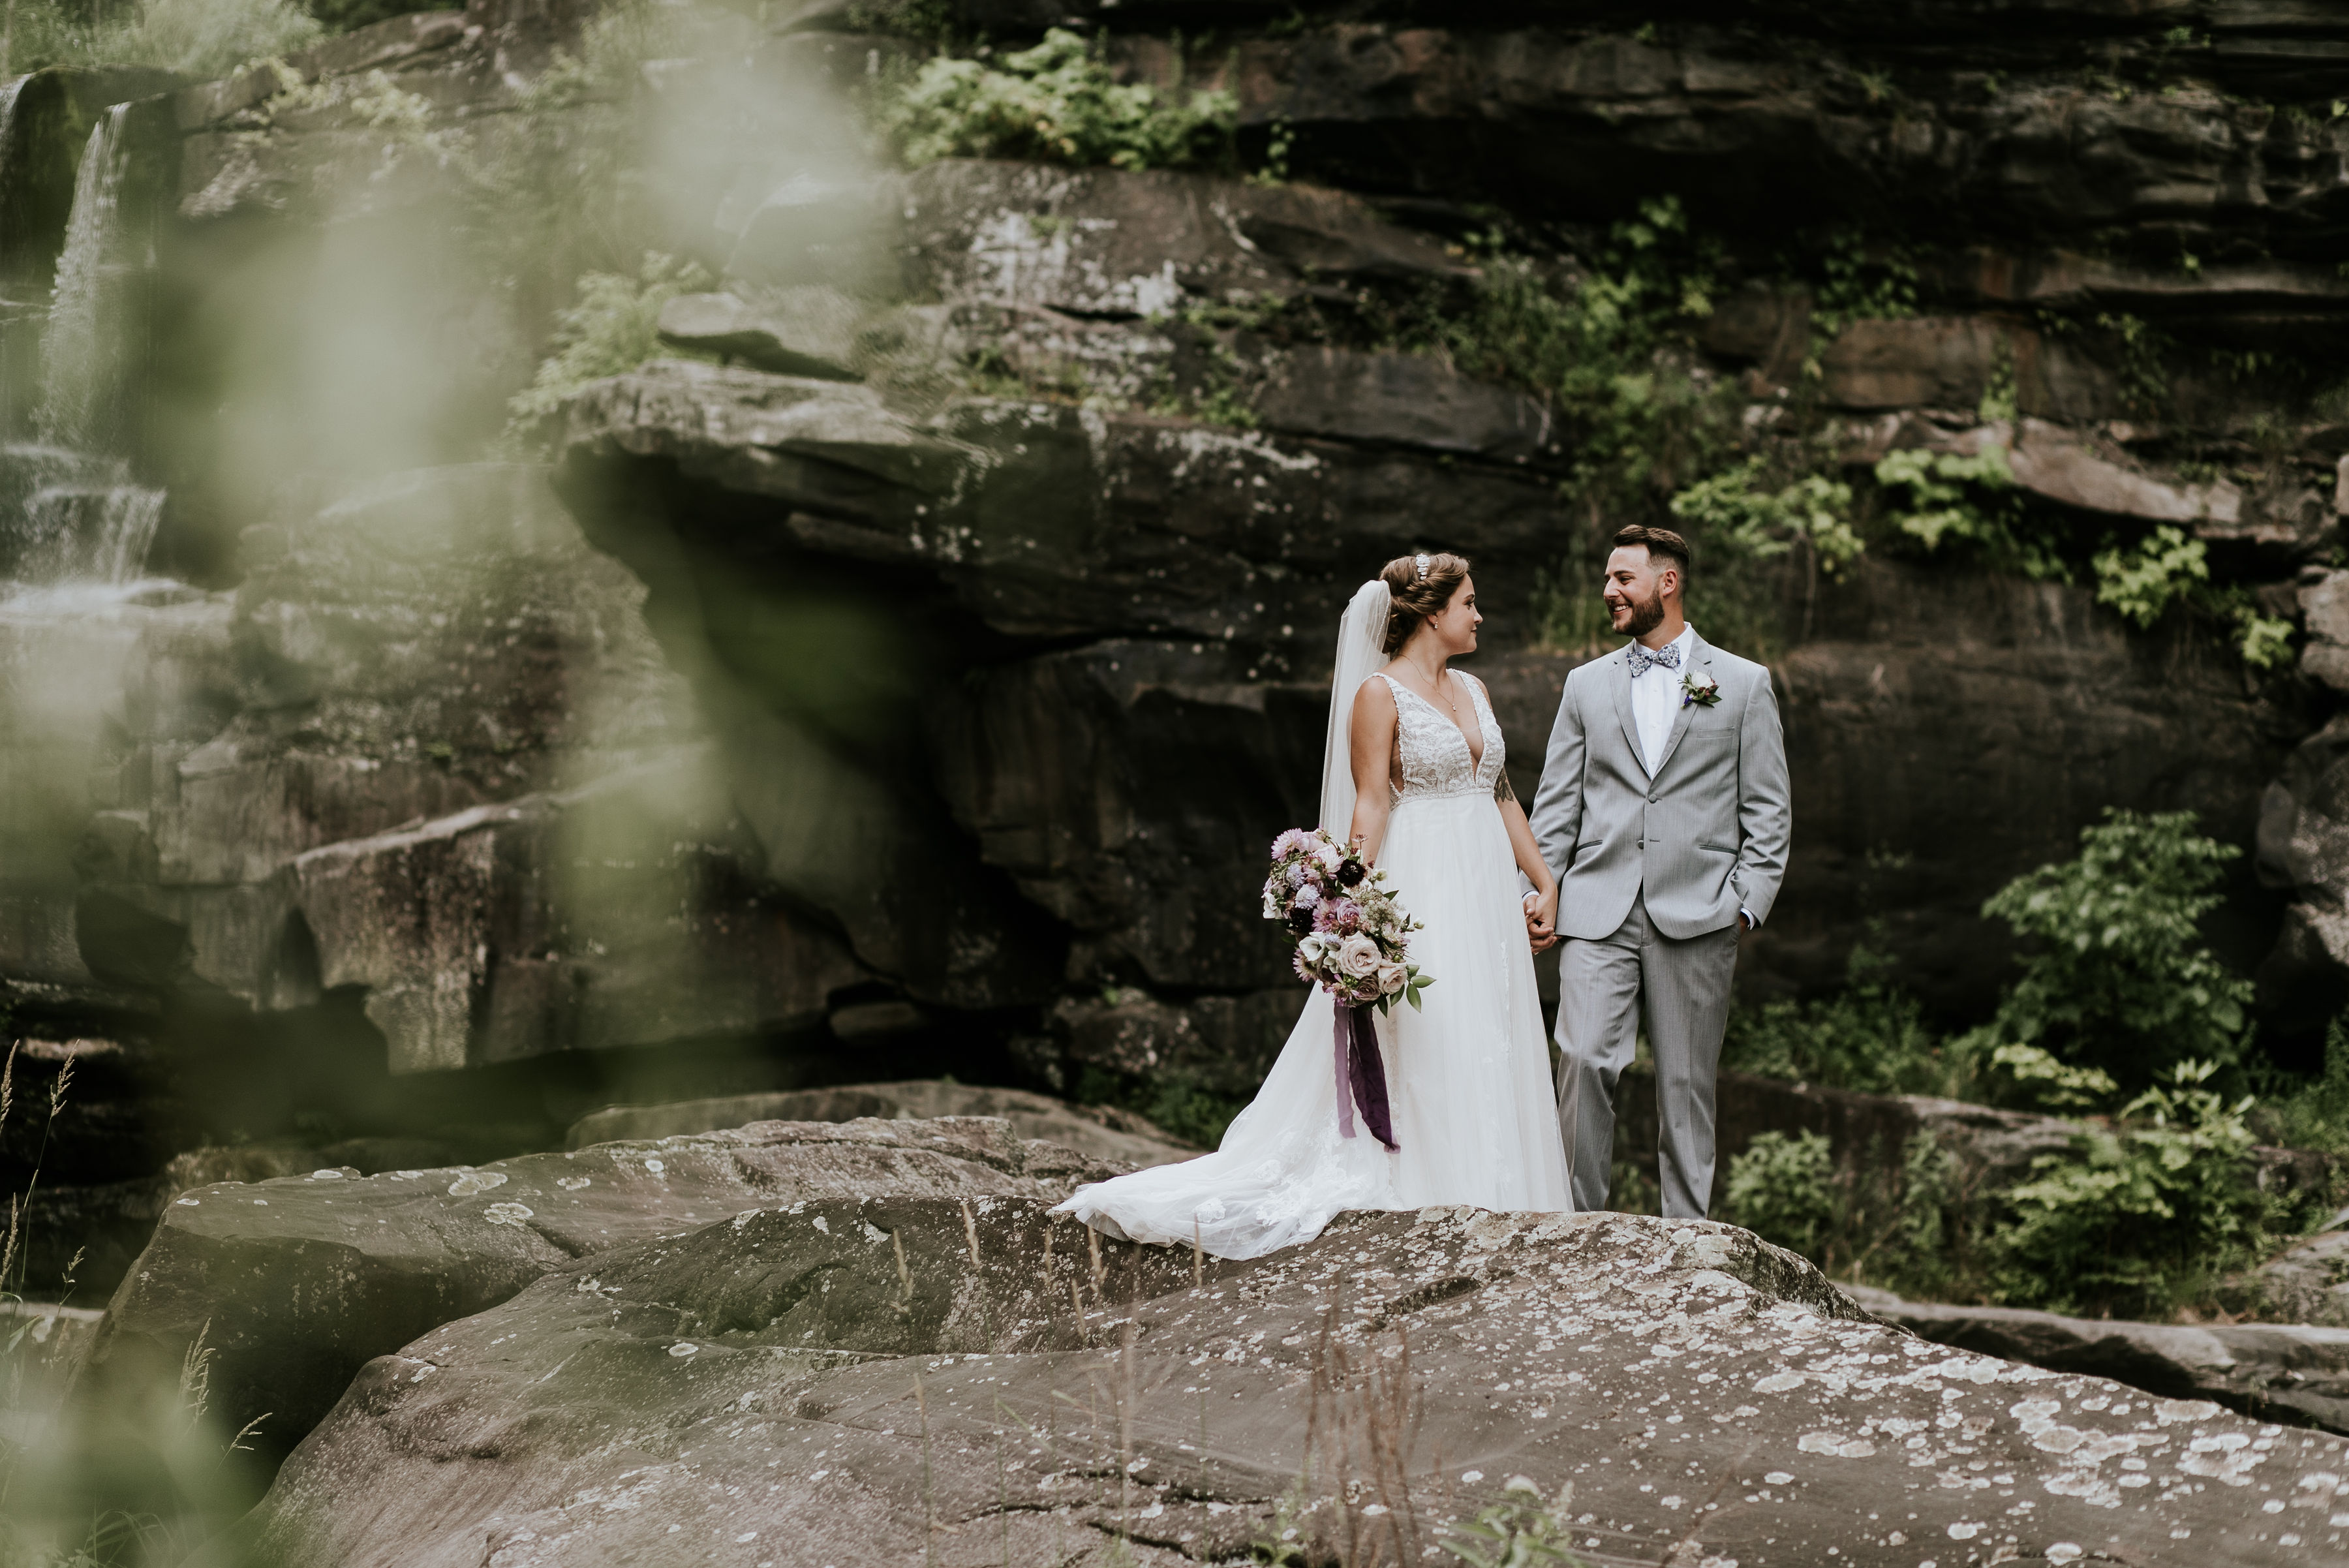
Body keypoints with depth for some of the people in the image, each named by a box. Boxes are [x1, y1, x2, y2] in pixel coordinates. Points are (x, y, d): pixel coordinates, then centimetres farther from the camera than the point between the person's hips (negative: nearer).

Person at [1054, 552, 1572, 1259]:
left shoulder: (1472, 690, 16)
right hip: (1421, 891, -7)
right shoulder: (1379, 693, -6)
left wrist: (1545, 882, 15)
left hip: (1487, 892, 7)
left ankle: (1493, 1201, 10)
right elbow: (1370, 807, -12)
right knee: (1428, 1046, -9)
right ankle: (1435, 1193, -5)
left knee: (1494, 1049, 6)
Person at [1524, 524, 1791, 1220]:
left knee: (1687, 1082, 2)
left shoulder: (1744, 684, 8)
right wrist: (1539, 888, 0)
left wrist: (1749, 902, -4)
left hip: (1698, 916, -1)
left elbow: (1767, 809, 6)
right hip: (1598, 909, 1)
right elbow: (1556, 800, 13)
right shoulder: (1586, 684, 14)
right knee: (1584, 1061, -12)